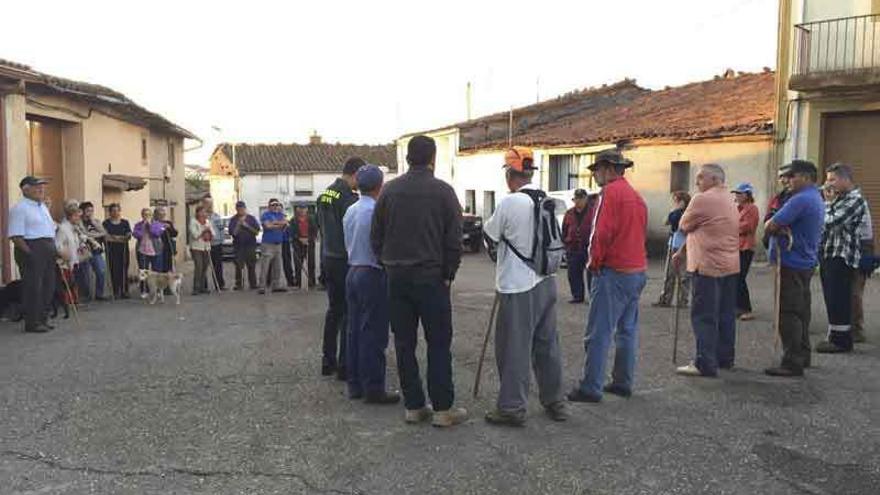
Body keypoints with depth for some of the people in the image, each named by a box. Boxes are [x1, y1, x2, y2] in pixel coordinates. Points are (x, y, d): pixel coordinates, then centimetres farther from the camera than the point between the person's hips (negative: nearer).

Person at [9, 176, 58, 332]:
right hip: (31, 250, -9)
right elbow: (16, 236, -15)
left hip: (48, 250, 9)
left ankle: (42, 319, 22)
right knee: (33, 287, -5)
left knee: (48, 286, 12)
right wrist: (29, 253, -18)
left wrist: (53, 250, 14)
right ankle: (32, 323, 2)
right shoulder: (20, 208, -8)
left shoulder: (43, 207, 19)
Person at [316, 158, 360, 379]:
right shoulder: (349, 198, -18)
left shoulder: (324, 195, 9)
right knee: (349, 312, 0)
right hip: (345, 260, -8)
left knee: (334, 309, 16)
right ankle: (345, 365, 4)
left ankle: (328, 361, 22)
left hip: (327, 259, 8)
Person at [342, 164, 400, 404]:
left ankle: (355, 385, 20)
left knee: (354, 330, 12)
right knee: (373, 334, -3)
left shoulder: (350, 211, 9)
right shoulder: (377, 211, -17)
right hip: (373, 274, -9)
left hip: (352, 272, 9)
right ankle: (373, 389, 2)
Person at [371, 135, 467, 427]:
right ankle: (443, 409, 5)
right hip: (431, 277, -4)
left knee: (404, 343, 9)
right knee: (438, 343, 2)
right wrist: (448, 274, 2)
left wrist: (389, 264, 15)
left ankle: (413, 406, 15)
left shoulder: (390, 190, 5)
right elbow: (454, 241, -8)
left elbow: (376, 236, 8)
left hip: (397, 277, 4)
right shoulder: (443, 191, -6)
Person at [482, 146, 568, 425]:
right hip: (546, 282, 7)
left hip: (518, 287, -7)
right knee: (547, 343, 16)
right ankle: (555, 402, 26)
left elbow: (490, 235, -3)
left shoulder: (510, 203, -15)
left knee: (514, 348, 3)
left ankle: (512, 408, 11)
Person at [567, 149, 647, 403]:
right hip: (638, 270, 9)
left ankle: (590, 388, -2)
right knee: (628, 330, 14)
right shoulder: (636, 196, 16)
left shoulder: (611, 191, -11)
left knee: (599, 334, -5)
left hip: (614, 272, -9)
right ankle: (623, 383, 21)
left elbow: (602, 233, -19)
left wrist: (594, 262, -6)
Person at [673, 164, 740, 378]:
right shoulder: (730, 200, 17)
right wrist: (683, 252, 21)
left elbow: (684, 227, -4)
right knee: (726, 315, 14)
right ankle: (725, 358, 23)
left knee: (704, 316, -6)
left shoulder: (703, 199, -12)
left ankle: (705, 364, -6)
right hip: (731, 266, 9)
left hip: (708, 266, -9)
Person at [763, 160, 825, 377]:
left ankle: (792, 363, -4)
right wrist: (782, 228, -9)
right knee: (801, 311, 17)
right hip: (806, 263, 10)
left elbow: (769, 227, -21)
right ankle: (802, 356, 26)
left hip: (791, 263, -10)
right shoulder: (816, 199, 16)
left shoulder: (800, 200, -19)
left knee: (789, 314, -6)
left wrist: (776, 227, 0)